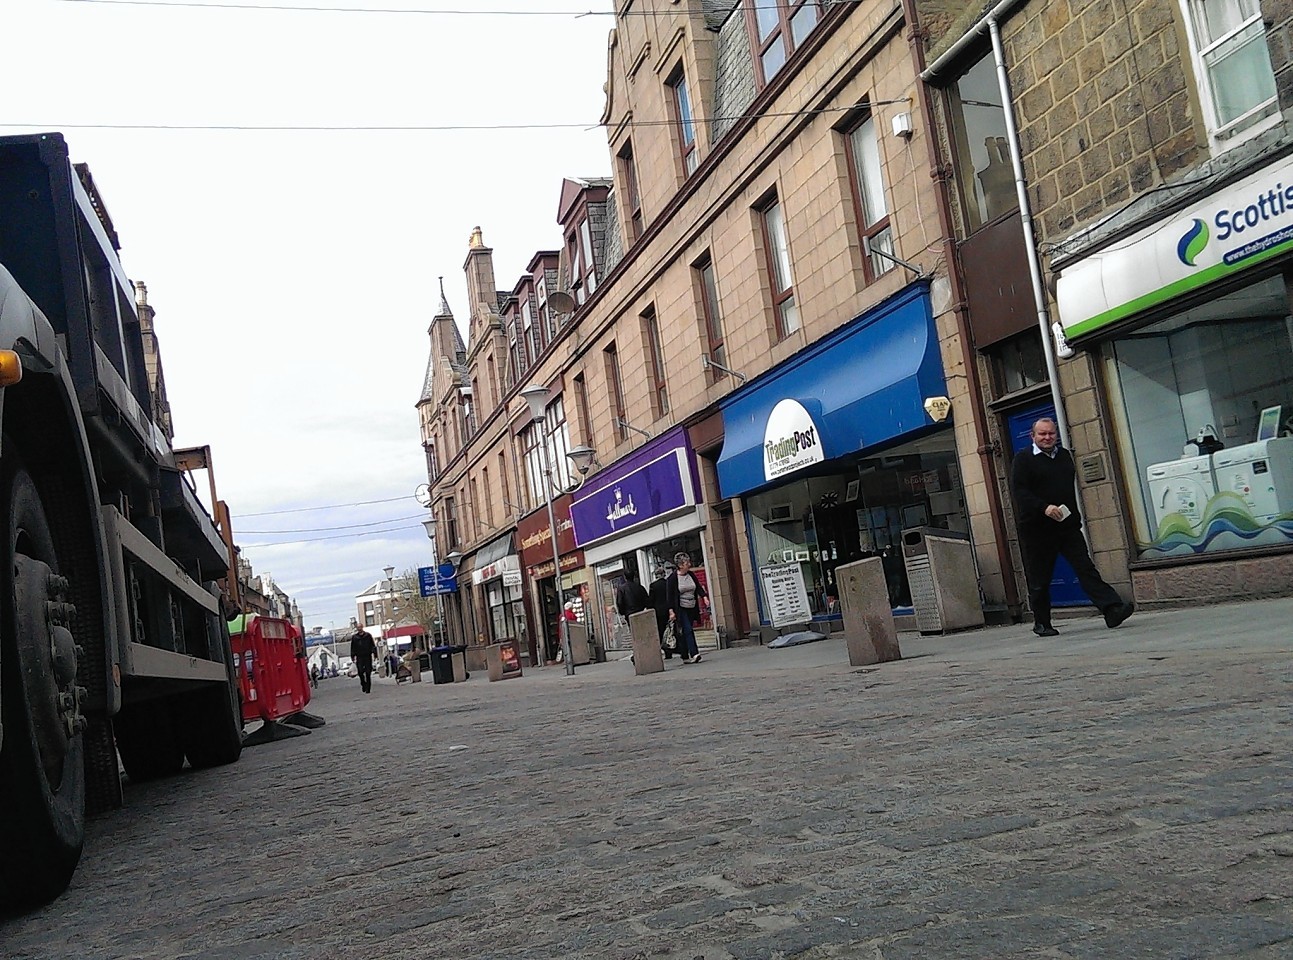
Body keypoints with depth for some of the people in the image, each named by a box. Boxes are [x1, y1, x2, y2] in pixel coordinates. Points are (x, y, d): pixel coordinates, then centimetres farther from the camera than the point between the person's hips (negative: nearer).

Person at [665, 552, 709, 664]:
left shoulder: (691, 575, 9)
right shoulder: (672, 578, -9)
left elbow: (699, 587, 10)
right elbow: (669, 596, -9)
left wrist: (705, 597, -8)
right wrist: (671, 611, -13)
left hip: (691, 608, 6)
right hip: (681, 609, -6)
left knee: (687, 631, 8)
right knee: (688, 630, -15)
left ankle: (685, 657, 14)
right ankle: (694, 654, -20)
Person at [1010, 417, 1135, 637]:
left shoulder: (1065, 455, 17)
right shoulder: (1023, 459, -3)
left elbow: (1072, 488, 22)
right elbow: (1019, 491, -14)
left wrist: (1074, 517, 16)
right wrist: (1044, 507, -26)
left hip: (1067, 526, 5)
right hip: (1037, 529, -4)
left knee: (1086, 568, -5)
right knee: (1039, 580, 3)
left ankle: (1112, 610, -12)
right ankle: (1041, 623, 15)